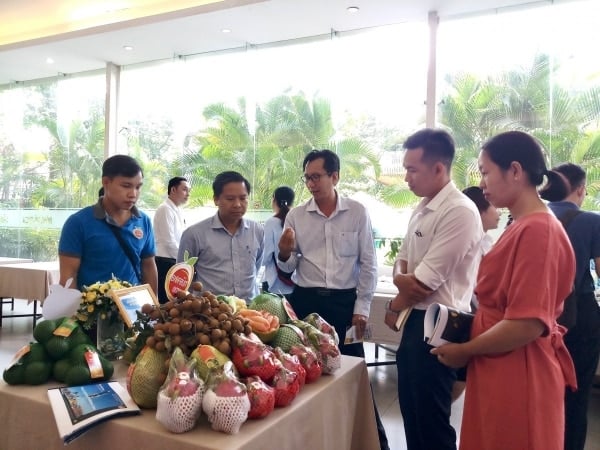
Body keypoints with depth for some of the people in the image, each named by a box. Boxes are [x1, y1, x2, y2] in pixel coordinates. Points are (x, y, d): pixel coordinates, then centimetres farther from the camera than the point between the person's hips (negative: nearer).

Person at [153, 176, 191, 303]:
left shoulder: (178, 210, 13)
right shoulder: (165, 209, -14)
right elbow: (169, 241, -18)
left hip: (175, 261, 9)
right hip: (165, 262, -9)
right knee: (166, 301, -5)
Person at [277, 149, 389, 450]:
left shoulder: (357, 213, -3)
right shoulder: (296, 216, 1)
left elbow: (368, 264, 0)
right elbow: (288, 267, 5)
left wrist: (362, 308, -3)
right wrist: (284, 253, -18)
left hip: (345, 301, -1)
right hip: (305, 301, 2)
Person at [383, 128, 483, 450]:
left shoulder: (460, 212, -20)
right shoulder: (421, 209, 10)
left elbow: (425, 282, -20)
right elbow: (402, 260, 13)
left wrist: (394, 308, -4)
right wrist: (401, 278, -10)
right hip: (415, 319, 9)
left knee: (431, 417, 6)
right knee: (411, 408, 21)